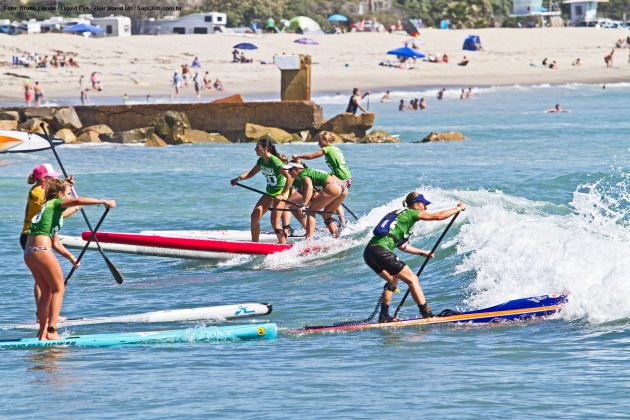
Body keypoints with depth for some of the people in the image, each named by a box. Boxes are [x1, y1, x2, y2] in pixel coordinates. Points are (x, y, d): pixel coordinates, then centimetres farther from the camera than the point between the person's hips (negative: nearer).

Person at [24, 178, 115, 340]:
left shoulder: (47, 209, 27)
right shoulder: (55, 203, 3)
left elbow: (55, 243, 30)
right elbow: (78, 201, -14)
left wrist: (71, 257, 29)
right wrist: (104, 202, -9)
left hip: (28, 254, 9)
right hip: (42, 251, -9)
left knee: (46, 292, 15)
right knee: (58, 289, -1)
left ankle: (43, 333, 13)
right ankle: (51, 331, -9)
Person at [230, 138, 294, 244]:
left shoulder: (275, 162, -24)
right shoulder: (261, 161, 1)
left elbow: (290, 178, -27)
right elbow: (251, 173, 15)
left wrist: (283, 194, -29)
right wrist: (238, 178, -2)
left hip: (280, 192, -8)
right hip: (270, 192, 8)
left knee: (274, 221, -14)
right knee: (255, 215, 0)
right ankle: (254, 243, 10)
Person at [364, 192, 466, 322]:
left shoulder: (401, 215, 27)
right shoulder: (411, 213, 2)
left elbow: (402, 246, 33)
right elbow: (438, 216, 2)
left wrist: (423, 252, 39)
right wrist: (458, 208, 16)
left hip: (369, 252, 9)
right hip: (381, 251, -9)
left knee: (393, 280, 27)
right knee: (412, 279, 0)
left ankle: (384, 316, 24)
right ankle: (427, 314, -1)